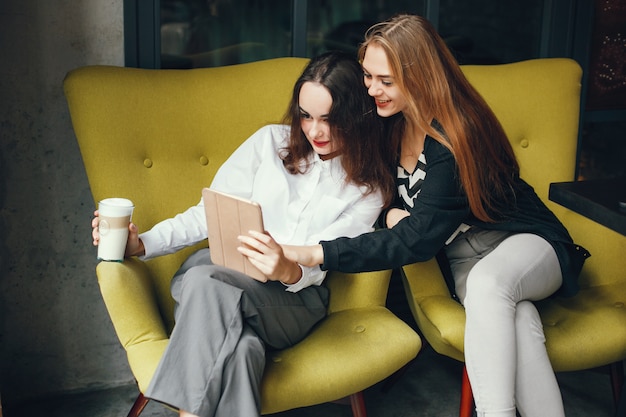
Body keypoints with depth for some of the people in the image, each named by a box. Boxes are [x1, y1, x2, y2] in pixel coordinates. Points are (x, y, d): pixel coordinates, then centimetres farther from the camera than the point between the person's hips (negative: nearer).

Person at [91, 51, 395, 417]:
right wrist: (142, 244, -6)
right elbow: (210, 212, 8)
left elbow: (316, 266, -5)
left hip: (294, 298, -1)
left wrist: (289, 271, -31)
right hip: (221, 267, 2)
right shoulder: (272, 141, 10)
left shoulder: (371, 188, 5)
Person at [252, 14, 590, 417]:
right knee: (514, 316, -32)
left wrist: (311, 254, -39)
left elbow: (417, 239, -31)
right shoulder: (390, 122, -4)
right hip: (465, 254, 4)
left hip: (525, 242, -4)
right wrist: (390, 215, -14)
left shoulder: (455, 136, -26)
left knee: (486, 282, -40)